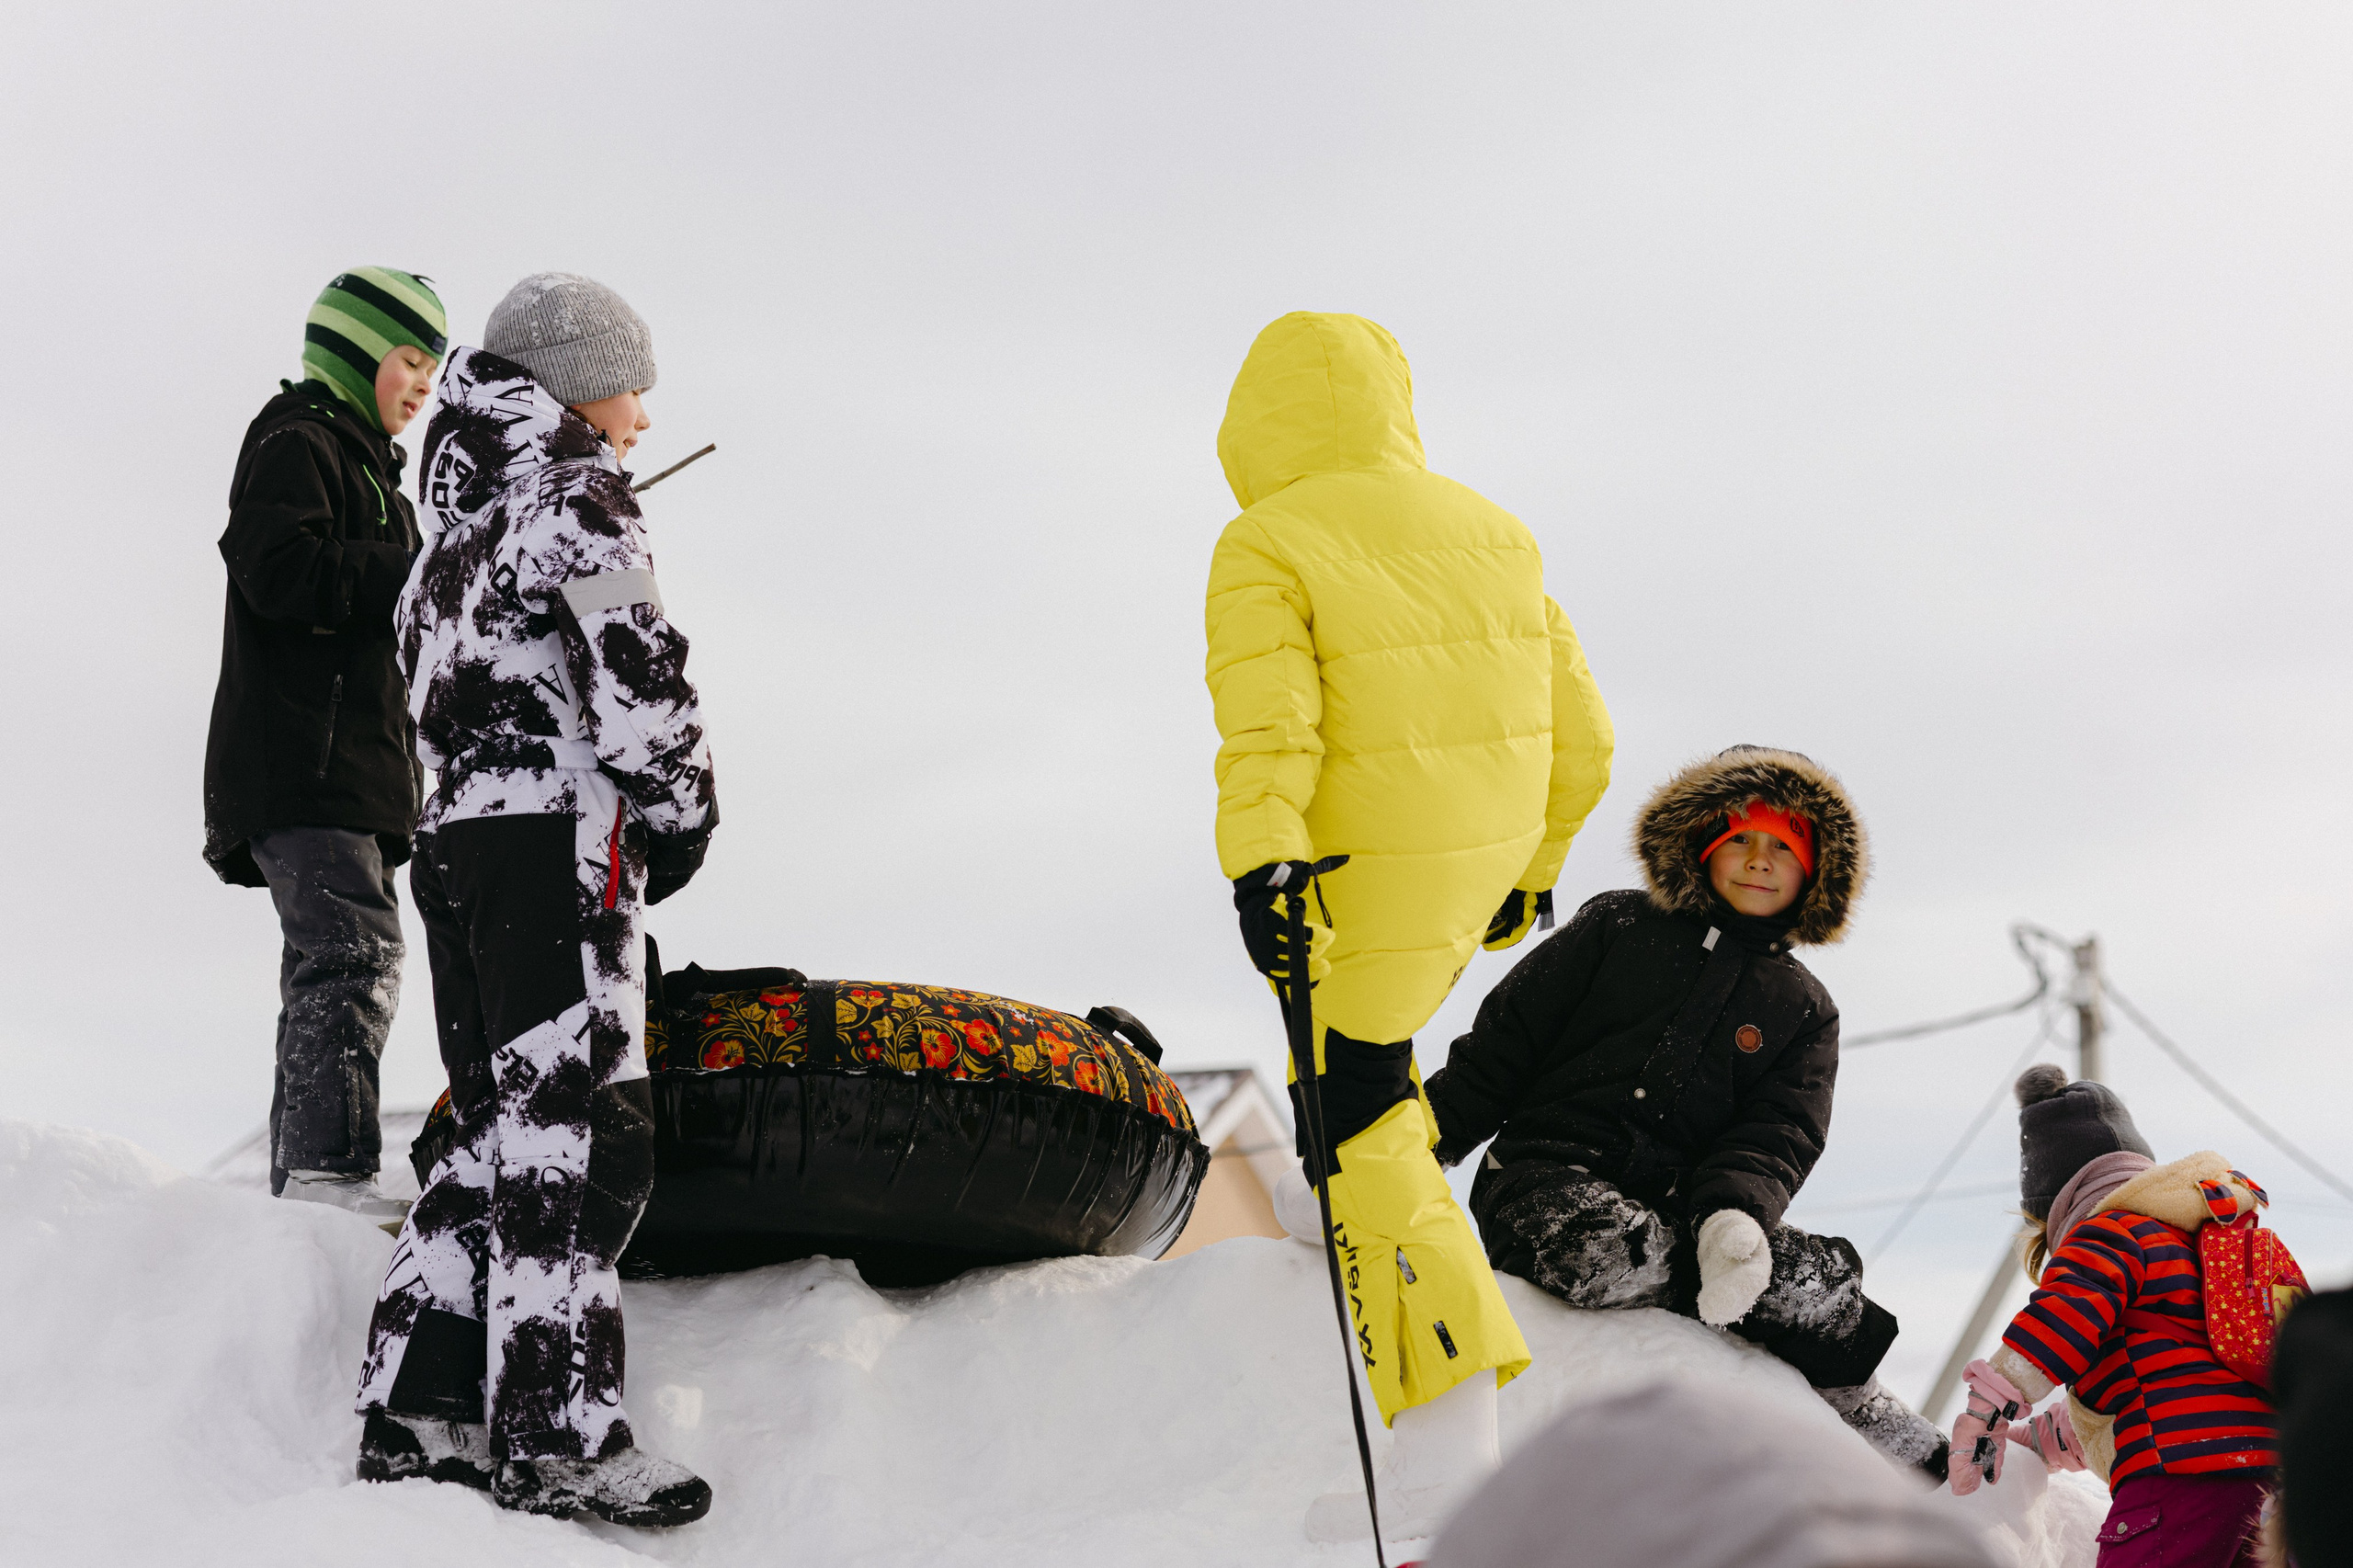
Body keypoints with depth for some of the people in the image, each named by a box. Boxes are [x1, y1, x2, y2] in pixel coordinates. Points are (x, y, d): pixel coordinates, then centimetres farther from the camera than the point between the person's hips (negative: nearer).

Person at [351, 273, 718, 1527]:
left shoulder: (462, 526, 24)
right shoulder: (575, 495, -3)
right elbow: (633, 666, -14)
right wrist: (680, 810, -4)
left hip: (452, 840, 9)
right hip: (556, 830, -9)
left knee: (502, 1133, 11)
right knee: (578, 1127, -12)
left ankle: (413, 1410, 7)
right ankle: (557, 1433, -17)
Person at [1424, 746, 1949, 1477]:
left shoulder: (1804, 1010, 18)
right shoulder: (1618, 929, 13)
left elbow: (1779, 1135, 3)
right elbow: (1502, 1042, 11)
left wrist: (1735, 1215, -21)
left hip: (1678, 1208, 2)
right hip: (1546, 1182, -2)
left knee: (1816, 1279, -28)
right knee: (1623, 1258, -39)